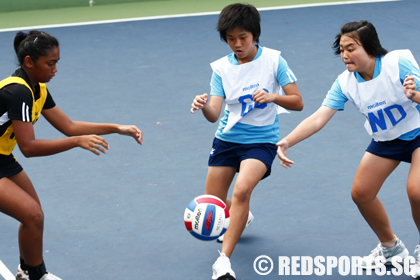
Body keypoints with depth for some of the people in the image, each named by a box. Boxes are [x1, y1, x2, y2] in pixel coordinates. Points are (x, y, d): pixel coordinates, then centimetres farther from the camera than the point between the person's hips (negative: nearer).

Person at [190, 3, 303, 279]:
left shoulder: (273, 60, -9)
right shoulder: (221, 67, -3)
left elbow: (298, 102, -8)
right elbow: (214, 114, -12)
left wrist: (273, 96, -27)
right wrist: (204, 106, -35)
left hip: (262, 140, -4)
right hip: (227, 139, 4)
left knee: (242, 190, -29)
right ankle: (241, 217, 46)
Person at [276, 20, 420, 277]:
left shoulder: (399, 62, -26)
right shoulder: (345, 83, -15)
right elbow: (318, 119, -20)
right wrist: (287, 141, -33)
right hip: (385, 140, 5)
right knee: (361, 193, 2)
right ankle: (391, 247, 28)